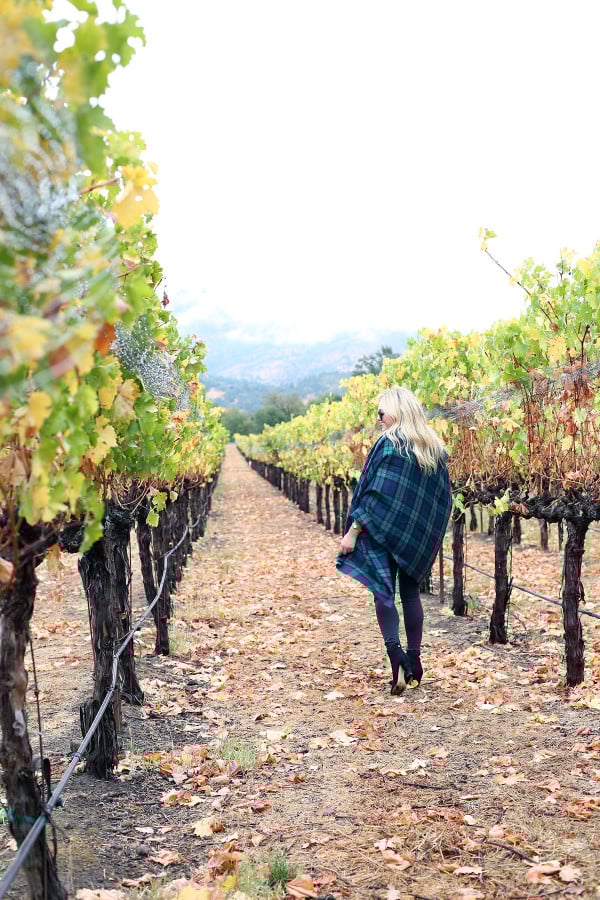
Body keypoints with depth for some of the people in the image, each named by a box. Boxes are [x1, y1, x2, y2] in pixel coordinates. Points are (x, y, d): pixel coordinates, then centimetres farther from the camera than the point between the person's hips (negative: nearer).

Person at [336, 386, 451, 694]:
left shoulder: (388, 444, -13)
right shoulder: (435, 449, 7)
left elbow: (375, 492, -17)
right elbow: (444, 498, 11)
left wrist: (353, 531, -14)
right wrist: (428, 534, 19)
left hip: (384, 531, -6)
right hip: (419, 537, 6)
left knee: (384, 592, 0)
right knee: (410, 592, 14)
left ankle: (395, 653, -18)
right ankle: (413, 659, 17)